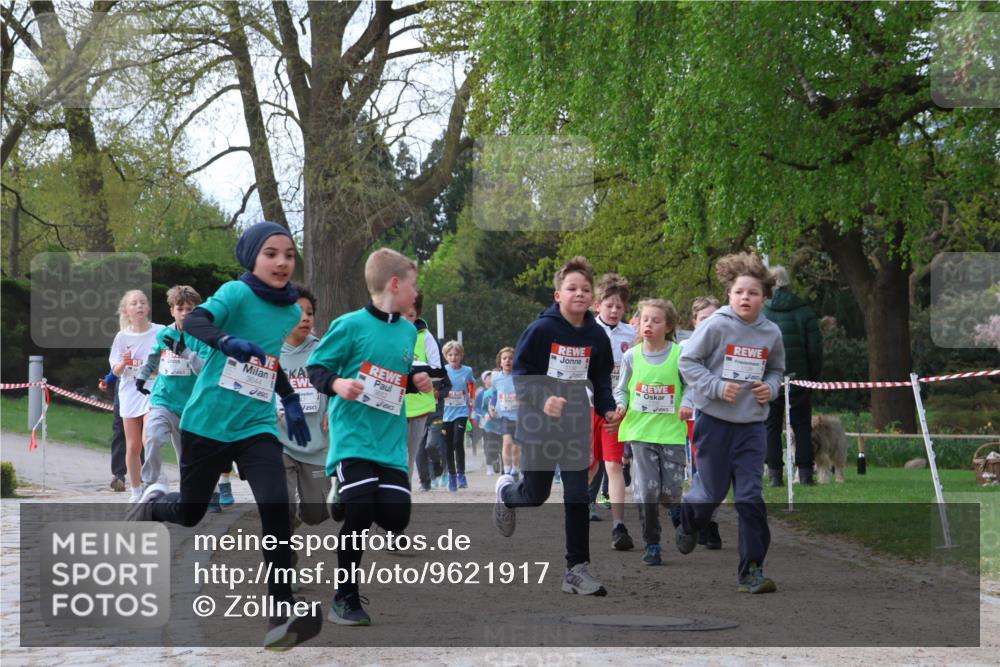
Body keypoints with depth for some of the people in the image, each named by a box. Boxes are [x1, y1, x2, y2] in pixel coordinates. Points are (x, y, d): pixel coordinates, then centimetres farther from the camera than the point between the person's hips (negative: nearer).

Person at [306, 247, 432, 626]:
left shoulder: (409, 331, 11)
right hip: (353, 437, -6)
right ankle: (345, 597, 4)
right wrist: (337, 384, -23)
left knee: (396, 517, -7)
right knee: (359, 513, -13)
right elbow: (315, 368, -5)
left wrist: (417, 382, 4)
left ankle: (345, 500, 25)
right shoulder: (350, 326, -9)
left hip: (391, 441, 6)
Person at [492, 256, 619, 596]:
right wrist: (542, 401, -28)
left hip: (576, 425, 3)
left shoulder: (597, 335, 0)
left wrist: (607, 409, -5)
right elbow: (520, 375, -12)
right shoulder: (541, 329, -13)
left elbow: (601, 380, 12)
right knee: (535, 495, 5)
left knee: (577, 496, -3)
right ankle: (505, 490, 42)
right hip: (539, 424, -3)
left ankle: (577, 568, 4)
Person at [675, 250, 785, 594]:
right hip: (715, 420, -3)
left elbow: (776, 369, 18)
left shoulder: (771, 332, 2)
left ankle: (752, 571, 0)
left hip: (752, 425, 3)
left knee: (751, 496, -4)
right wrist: (716, 387, -17)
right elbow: (687, 361, -7)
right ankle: (687, 521, 43)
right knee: (712, 491, 7)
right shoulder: (716, 325, -11)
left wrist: (770, 387, -3)